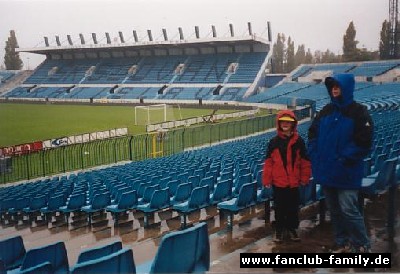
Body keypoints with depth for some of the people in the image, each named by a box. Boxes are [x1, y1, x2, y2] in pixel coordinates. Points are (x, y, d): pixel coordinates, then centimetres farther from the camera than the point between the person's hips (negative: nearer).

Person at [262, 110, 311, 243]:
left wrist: (305, 177, 2)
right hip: (278, 182, 0)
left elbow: (305, 161, 2)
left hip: (293, 182, 1)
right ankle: (279, 230, 21)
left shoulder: (299, 141, -1)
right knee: (279, 207, 9)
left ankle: (292, 228, 27)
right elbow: (268, 162, -2)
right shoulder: (274, 142, -1)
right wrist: (266, 179, -4)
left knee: (293, 207, 12)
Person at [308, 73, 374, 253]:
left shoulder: (358, 112, -8)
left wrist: (344, 159, -15)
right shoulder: (326, 111, 10)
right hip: (326, 171, 6)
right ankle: (342, 242, 29)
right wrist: (315, 156, 3)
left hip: (346, 173, -6)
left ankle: (362, 245, 11)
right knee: (334, 210, 14)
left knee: (348, 210, -6)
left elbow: (363, 143, -14)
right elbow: (313, 134, 15)